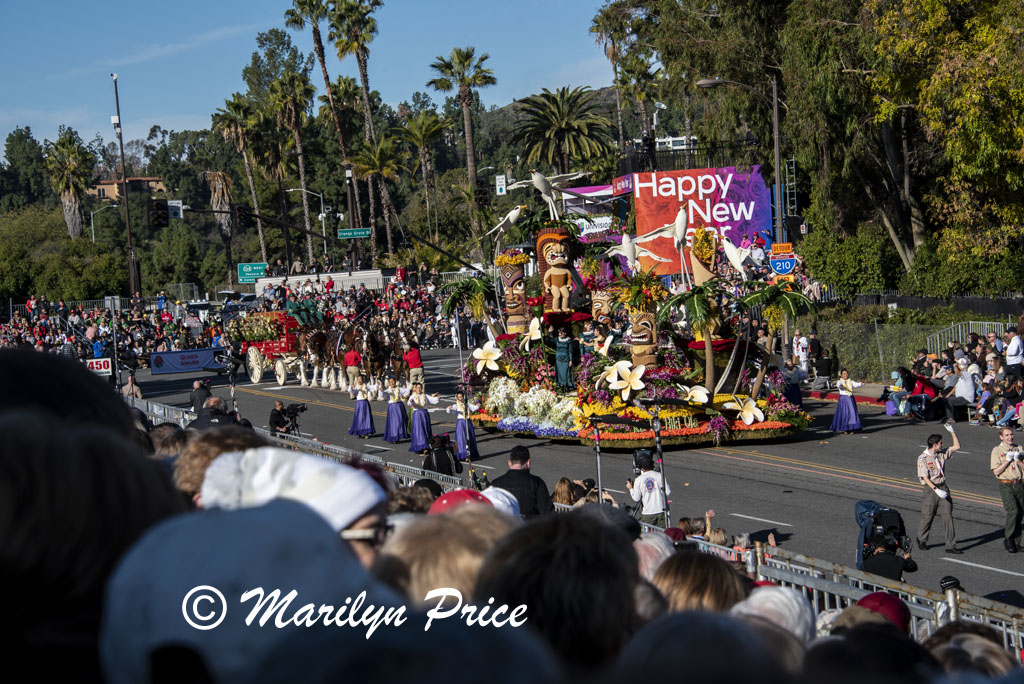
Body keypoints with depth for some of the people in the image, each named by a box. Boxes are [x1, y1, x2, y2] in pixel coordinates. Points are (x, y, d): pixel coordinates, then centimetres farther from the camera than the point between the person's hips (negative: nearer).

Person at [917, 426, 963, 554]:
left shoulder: (942, 453, 7)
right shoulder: (923, 458, -11)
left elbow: (957, 446, 16)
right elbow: (925, 477, -16)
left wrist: (952, 432, 6)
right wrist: (936, 490, -24)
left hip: (943, 487, 5)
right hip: (930, 489, -5)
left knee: (948, 516, -3)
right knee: (927, 517, 6)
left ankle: (950, 546, -2)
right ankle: (921, 540, 31)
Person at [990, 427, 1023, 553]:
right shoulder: (996, 450, -2)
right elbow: (996, 472, -8)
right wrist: (1007, 460, -13)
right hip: (1005, 485, -5)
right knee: (1013, 511, -20)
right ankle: (1007, 539, -8)